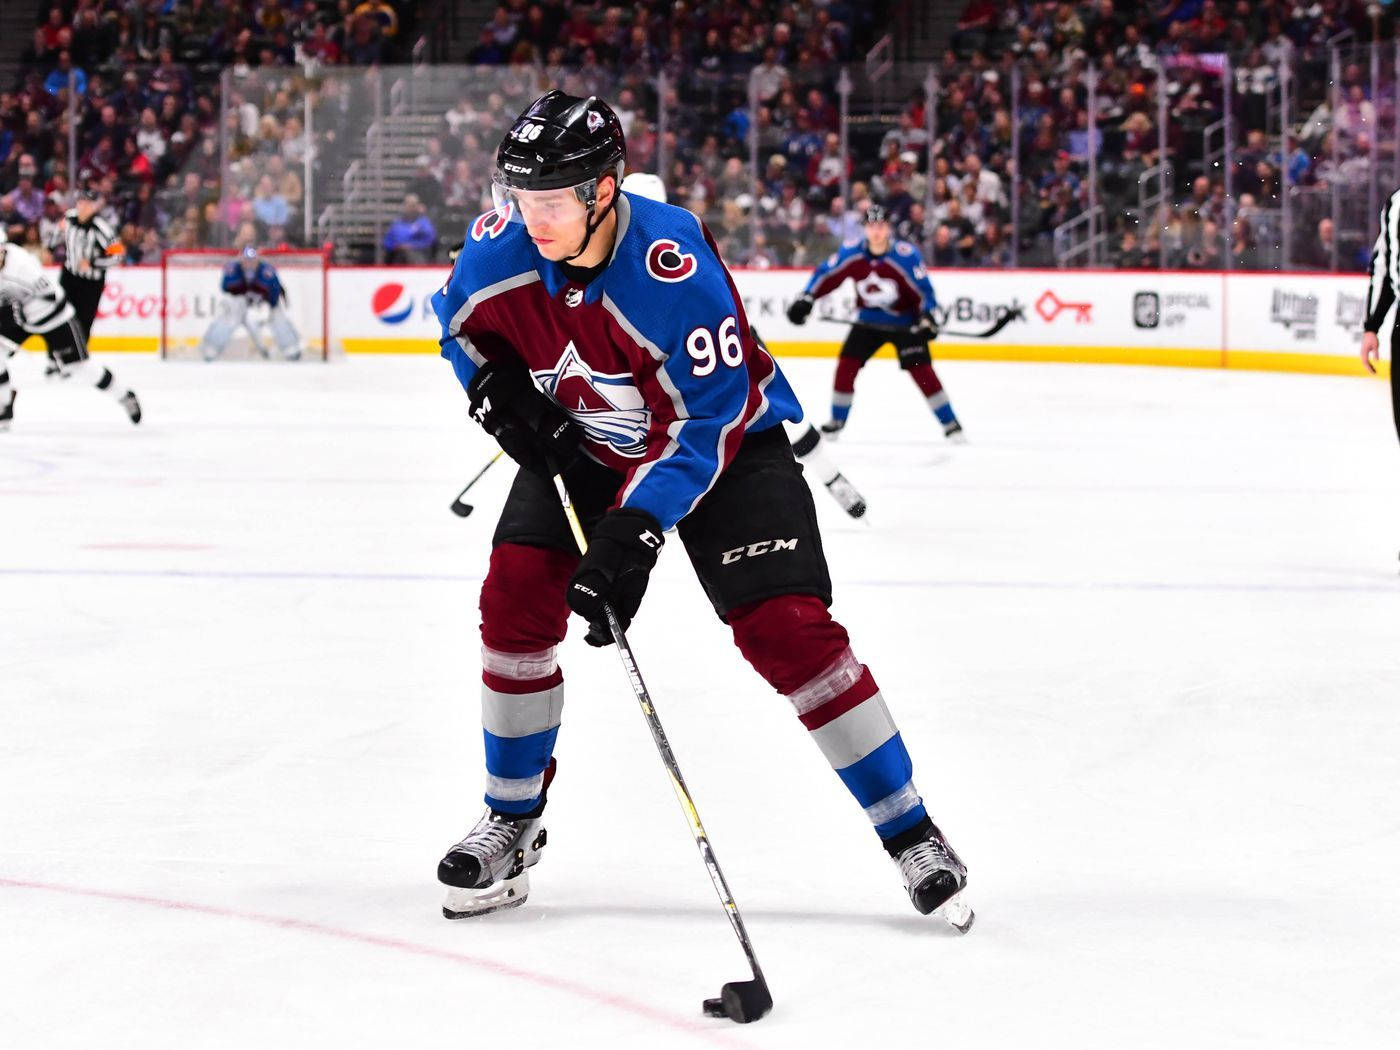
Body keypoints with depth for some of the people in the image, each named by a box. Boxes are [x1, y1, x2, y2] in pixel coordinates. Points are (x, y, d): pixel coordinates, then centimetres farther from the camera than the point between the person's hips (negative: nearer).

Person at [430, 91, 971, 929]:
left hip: (725, 440, -5)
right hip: (583, 442, 5)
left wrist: (636, 530, -37)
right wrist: (498, 382, -14)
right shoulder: (501, 248, -19)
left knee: (786, 627, -16)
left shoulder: (675, 269, -35)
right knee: (516, 598, -11)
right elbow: (465, 323, 6)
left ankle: (912, 835, -5)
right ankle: (512, 822, 9)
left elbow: (709, 424, -31)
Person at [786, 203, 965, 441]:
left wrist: (927, 318, -30)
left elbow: (923, 288, -17)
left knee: (920, 369, -14)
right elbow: (826, 274, -1)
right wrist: (805, 299, -10)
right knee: (847, 365, -4)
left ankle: (951, 424, -7)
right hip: (869, 320, 4)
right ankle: (837, 421, 14)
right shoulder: (851, 252, -12)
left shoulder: (906, 255, -22)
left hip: (904, 321, -4)